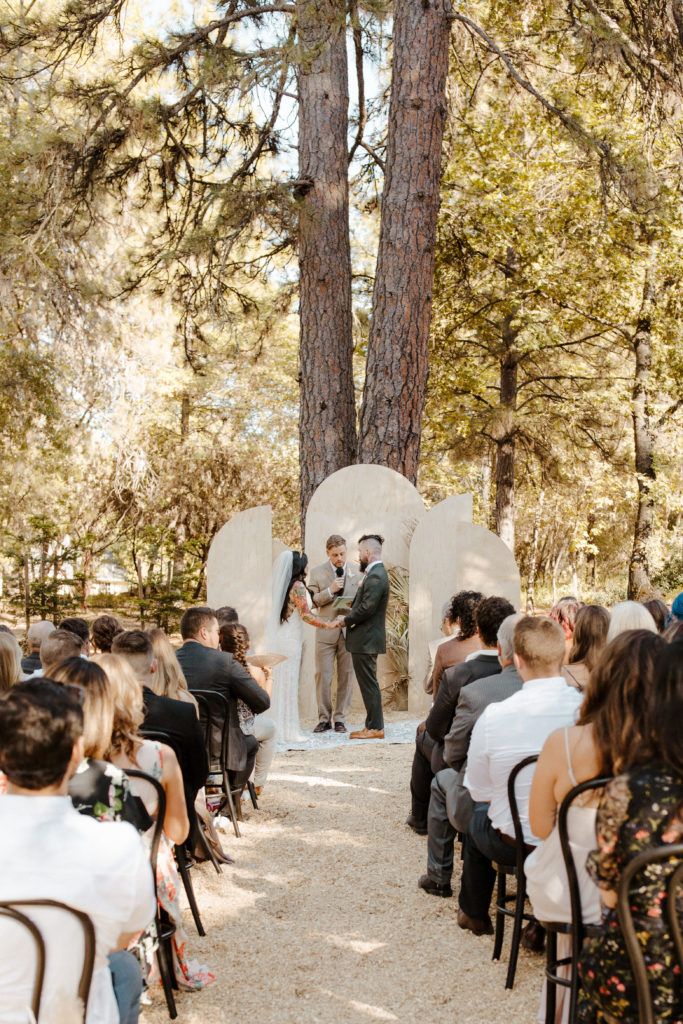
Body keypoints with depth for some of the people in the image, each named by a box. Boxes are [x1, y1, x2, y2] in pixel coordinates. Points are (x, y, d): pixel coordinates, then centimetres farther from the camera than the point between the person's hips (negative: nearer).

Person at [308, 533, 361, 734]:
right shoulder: (317, 573, 4)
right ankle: (324, 718, 9)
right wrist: (330, 591, -14)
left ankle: (340, 719, 12)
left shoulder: (357, 572, 7)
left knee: (346, 676, 3)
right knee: (323, 675, -2)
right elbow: (310, 601, 0)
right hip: (326, 632, -1)